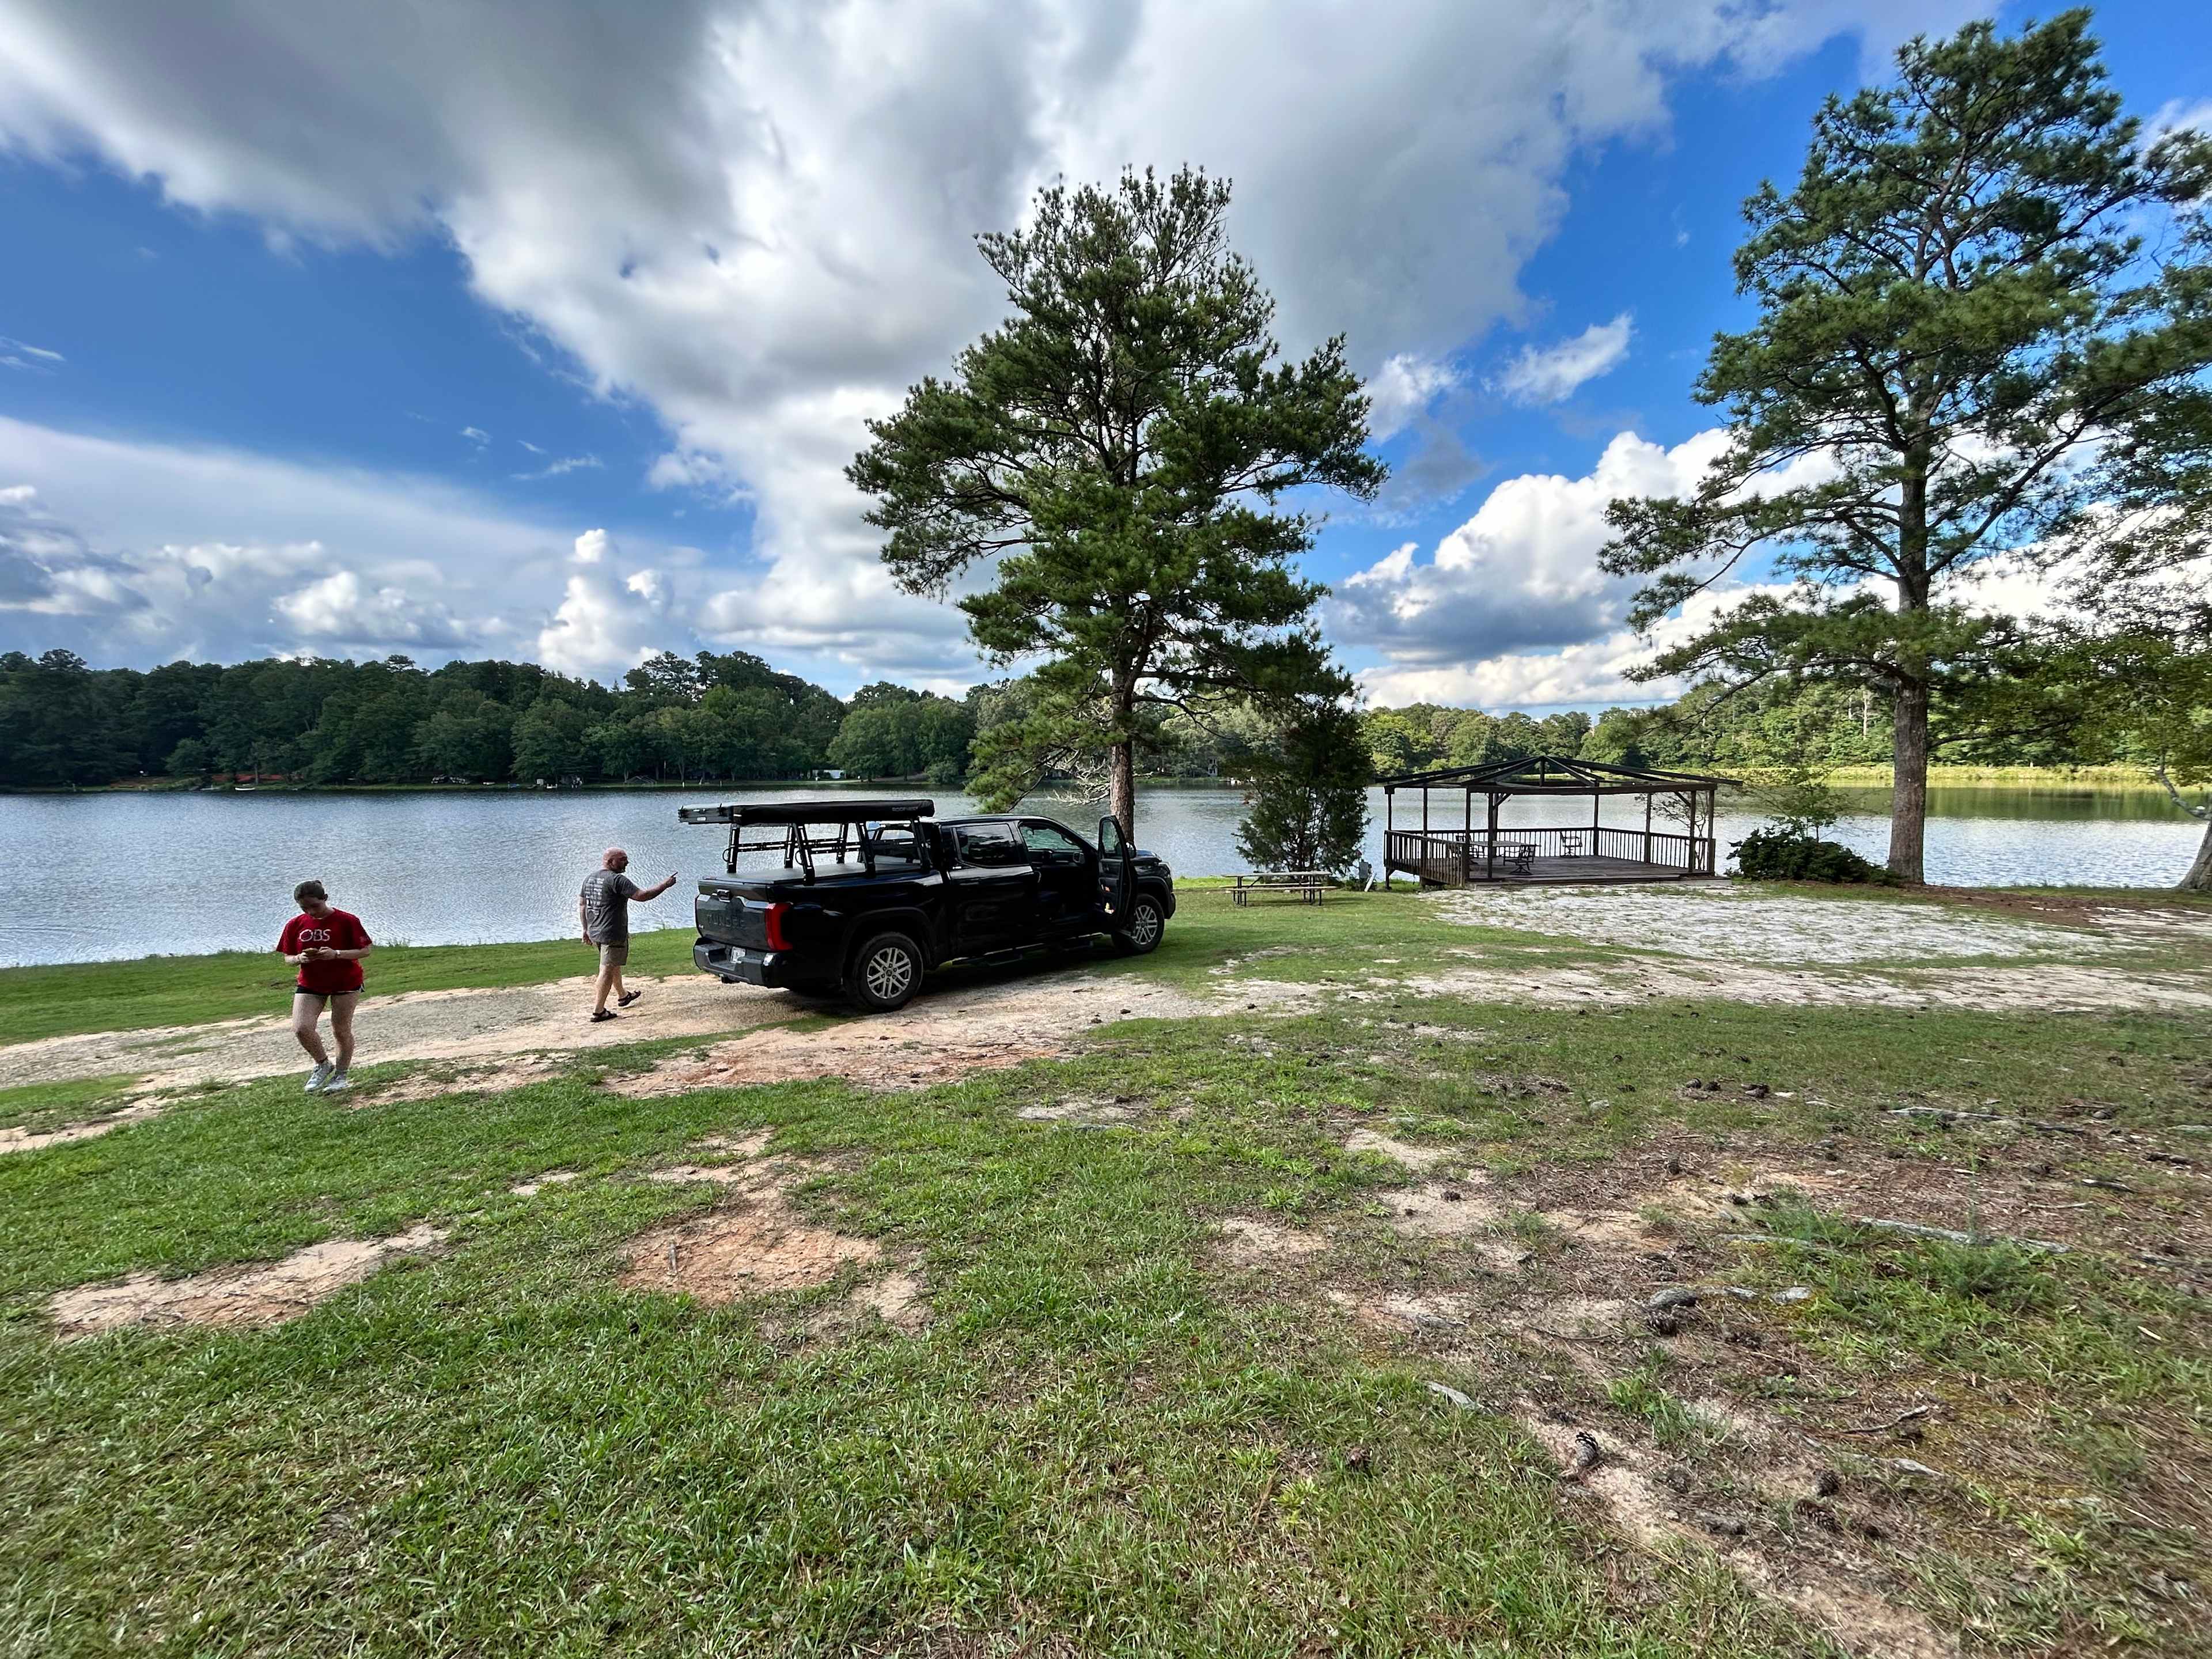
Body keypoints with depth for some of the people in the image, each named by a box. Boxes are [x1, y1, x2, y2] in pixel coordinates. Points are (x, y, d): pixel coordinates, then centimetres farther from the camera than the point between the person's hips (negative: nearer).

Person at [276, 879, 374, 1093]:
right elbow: (287, 958, 6)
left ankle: (341, 1075, 19)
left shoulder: (346, 921, -13)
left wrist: (336, 954, -26)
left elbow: (366, 949, -12)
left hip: (346, 982, -3)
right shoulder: (295, 925, -2)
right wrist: (300, 959, -17)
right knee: (301, 1028, -12)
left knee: (341, 1031, 2)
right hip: (310, 984, 3)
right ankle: (322, 1065, 15)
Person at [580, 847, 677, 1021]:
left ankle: (623, 995, 42)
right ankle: (599, 1010, 1)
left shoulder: (589, 878, 10)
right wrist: (666, 885, -13)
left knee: (614, 964, 25)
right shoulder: (617, 880, -18)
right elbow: (642, 895, -23)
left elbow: (581, 905, 16)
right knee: (608, 970, -2)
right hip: (613, 934, -9)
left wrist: (586, 929, 21)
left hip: (595, 933, 9)